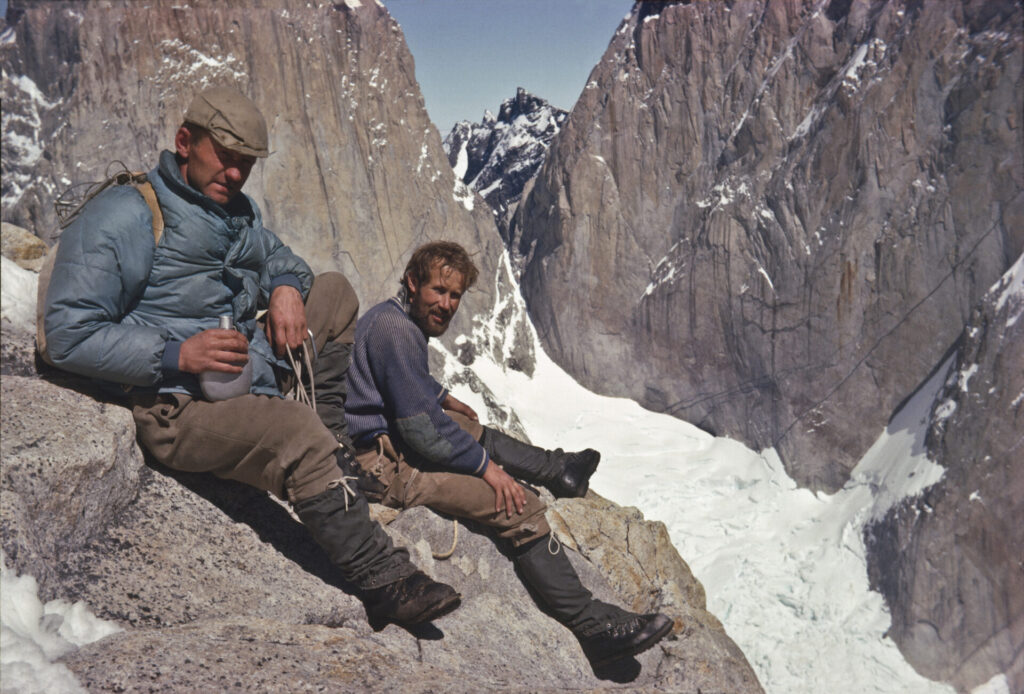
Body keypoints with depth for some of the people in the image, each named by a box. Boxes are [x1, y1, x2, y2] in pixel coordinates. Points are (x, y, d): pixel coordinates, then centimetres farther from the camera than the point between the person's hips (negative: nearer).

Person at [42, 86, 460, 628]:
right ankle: (384, 582, -20)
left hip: (255, 377, 9)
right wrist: (176, 355, -26)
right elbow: (68, 337, -14)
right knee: (299, 432, -34)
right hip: (180, 407, -9)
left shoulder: (237, 210, 15)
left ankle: (331, 458, 8)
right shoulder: (120, 216, -10)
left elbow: (278, 257, 30)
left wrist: (286, 287, 3)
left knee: (336, 291, 12)